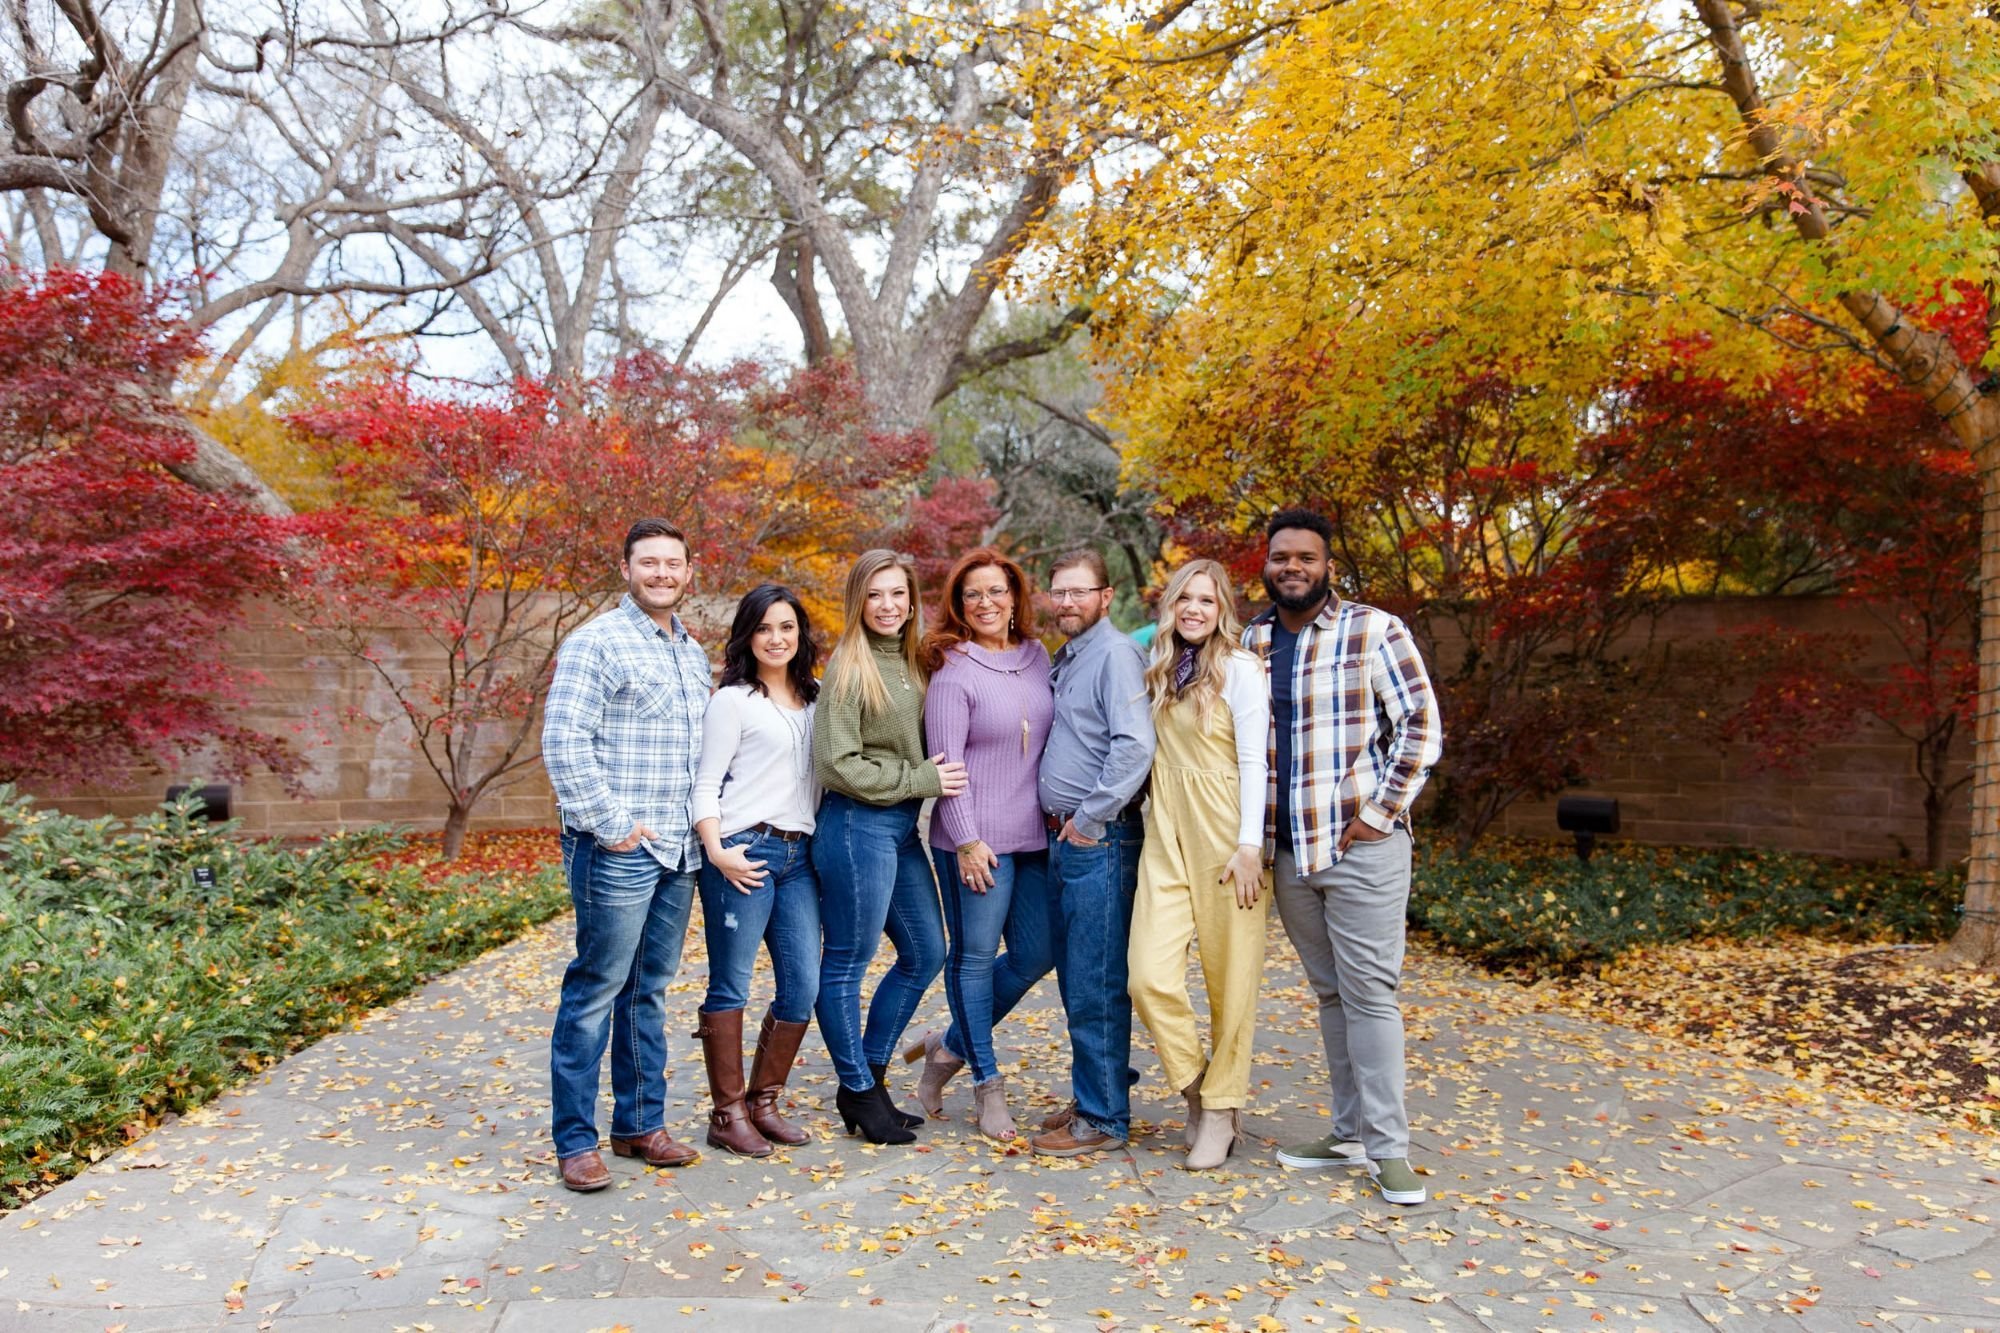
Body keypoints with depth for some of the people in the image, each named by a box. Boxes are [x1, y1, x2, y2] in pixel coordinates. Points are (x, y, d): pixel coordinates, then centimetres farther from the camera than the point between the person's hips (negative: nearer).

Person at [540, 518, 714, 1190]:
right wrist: (610, 824, -16)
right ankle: (574, 1141, 10)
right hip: (618, 852, -7)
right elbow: (563, 743, -15)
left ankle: (641, 1124, 25)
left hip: (679, 852, 7)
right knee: (595, 991, -1)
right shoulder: (596, 643, -8)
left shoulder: (693, 652, 15)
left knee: (649, 991, 14)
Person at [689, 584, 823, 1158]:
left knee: (803, 987, 4)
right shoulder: (733, 700, -1)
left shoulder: (814, 701, 16)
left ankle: (763, 1102, 20)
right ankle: (727, 1115, 13)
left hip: (799, 855, 6)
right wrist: (716, 850, -16)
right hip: (744, 853, -6)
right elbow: (706, 785, -4)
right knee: (731, 986, 2)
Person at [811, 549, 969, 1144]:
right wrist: (921, 780, -13)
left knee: (926, 952, 15)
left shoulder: (911, 662, 11)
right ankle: (859, 1092, 18)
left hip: (902, 827, 9)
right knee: (847, 963, 4)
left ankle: (871, 1073, 28)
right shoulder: (850, 666, -11)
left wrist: (936, 777, 2)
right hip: (858, 827, -9)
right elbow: (837, 764, -16)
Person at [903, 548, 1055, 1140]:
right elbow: (946, 762, -11)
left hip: (1034, 835, 7)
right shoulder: (954, 670, -9)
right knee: (975, 956, 5)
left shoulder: (1037, 656, 9)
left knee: (1037, 953, 11)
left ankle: (950, 1046, 29)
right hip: (977, 839, -6)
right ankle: (987, 1082, 20)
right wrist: (967, 840, -14)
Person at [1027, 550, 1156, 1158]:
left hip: (1099, 841, -9)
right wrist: (1065, 821, 15)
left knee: (1095, 986, -3)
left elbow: (1135, 745, -22)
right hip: (1065, 840, 9)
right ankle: (1092, 1095, 27)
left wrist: (1090, 817, -17)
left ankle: (1104, 1118, 7)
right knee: (1075, 980, 15)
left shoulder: (1116, 654, -11)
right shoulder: (1063, 660, 17)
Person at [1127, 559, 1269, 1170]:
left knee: (1230, 978, 3)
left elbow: (1254, 761, -8)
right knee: (1150, 976, -6)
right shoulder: (1160, 671, 14)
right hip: (1166, 832, 5)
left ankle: (1221, 1109, 19)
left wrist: (1249, 845, -14)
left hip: (1223, 831, -5)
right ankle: (1196, 1086, 17)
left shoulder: (1239, 669, -4)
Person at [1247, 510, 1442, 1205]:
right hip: (1287, 848, 5)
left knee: (1369, 991, -4)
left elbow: (1422, 726, -7)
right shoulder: (1249, 642, 9)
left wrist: (1378, 812, -11)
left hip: (1361, 843, -5)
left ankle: (1388, 1149, 4)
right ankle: (1350, 1133, 22)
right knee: (1330, 992, 12)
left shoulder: (1375, 631, -5)